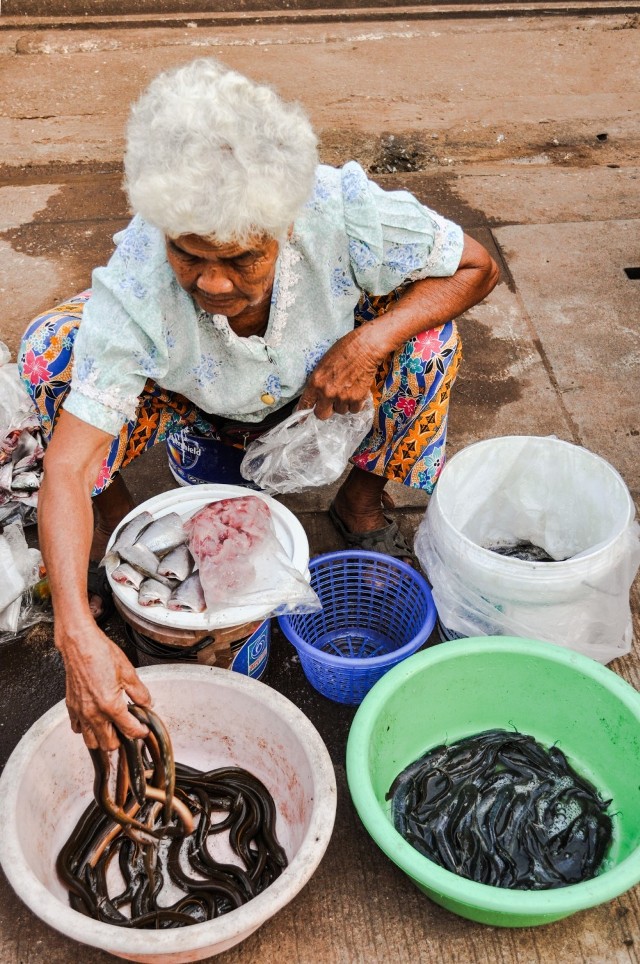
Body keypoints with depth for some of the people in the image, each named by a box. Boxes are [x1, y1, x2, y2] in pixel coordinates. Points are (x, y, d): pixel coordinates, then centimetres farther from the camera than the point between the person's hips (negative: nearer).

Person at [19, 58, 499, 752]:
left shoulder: (342, 209, -35)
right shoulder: (134, 286, -37)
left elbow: (475, 268, -20)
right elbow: (67, 465, -38)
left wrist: (370, 340, -36)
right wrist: (78, 634, -50)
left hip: (322, 387, 1)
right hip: (200, 404, -1)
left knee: (427, 328, -28)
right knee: (52, 351, -27)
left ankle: (361, 500, -1)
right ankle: (113, 518, 0)